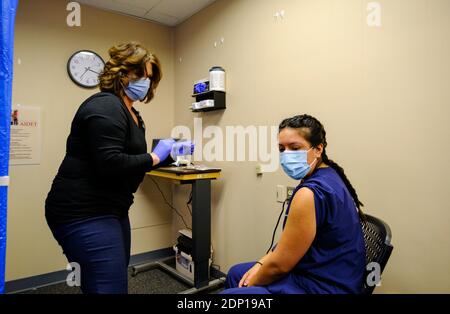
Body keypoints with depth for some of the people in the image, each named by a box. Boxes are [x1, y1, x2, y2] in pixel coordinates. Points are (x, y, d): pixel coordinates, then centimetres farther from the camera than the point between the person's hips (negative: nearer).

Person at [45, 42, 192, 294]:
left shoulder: (131, 113, 17)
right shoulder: (105, 106, -16)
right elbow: (110, 164, -27)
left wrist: (167, 154, 9)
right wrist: (155, 157, -17)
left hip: (108, 209, 11)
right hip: (84, 214, -10)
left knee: (117, 280, 20)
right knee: (111, 288, -9)